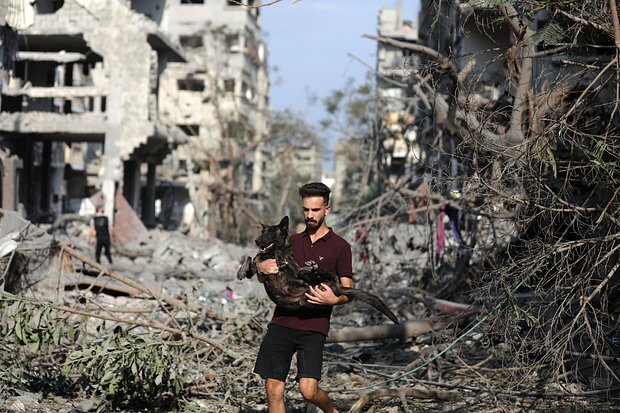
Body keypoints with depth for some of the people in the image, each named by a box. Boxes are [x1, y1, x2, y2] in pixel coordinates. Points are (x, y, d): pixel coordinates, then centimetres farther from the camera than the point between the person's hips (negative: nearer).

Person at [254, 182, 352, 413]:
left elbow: (348, 291, 1)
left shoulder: (339, 247, 3)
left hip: (313, 328, -4)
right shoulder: (293, 241, 16)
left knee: (308, 390, -14)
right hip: (281, 323, 4)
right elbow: (261, 262, 17)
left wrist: (334, 299, -22)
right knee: (273, 390, -2)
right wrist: (261, 266, -8)